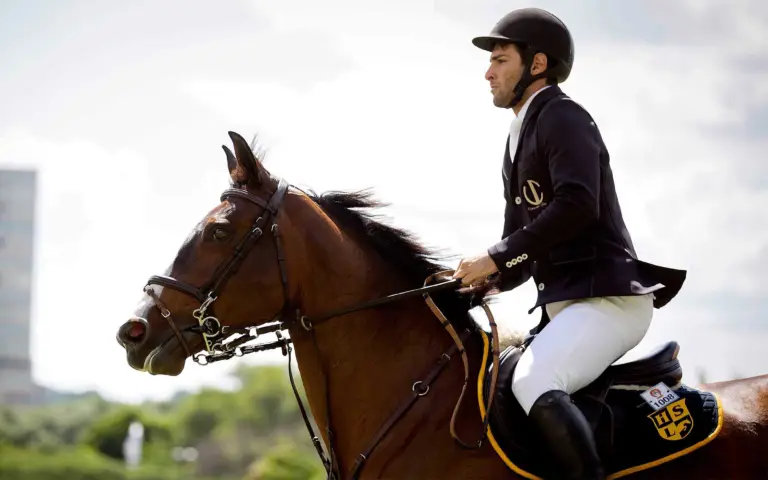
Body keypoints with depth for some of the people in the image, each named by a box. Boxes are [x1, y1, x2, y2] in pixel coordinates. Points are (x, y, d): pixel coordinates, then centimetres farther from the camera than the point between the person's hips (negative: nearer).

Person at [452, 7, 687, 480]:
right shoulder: (520, 140, 22)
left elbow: (577, 206, -23)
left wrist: (496, 258, -18)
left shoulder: (563, 117, -6)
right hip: (563, 304, 11)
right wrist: (480, 279, 5)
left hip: (607, 299, -11)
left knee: (533, 383, -32)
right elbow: (526, 255, 25)